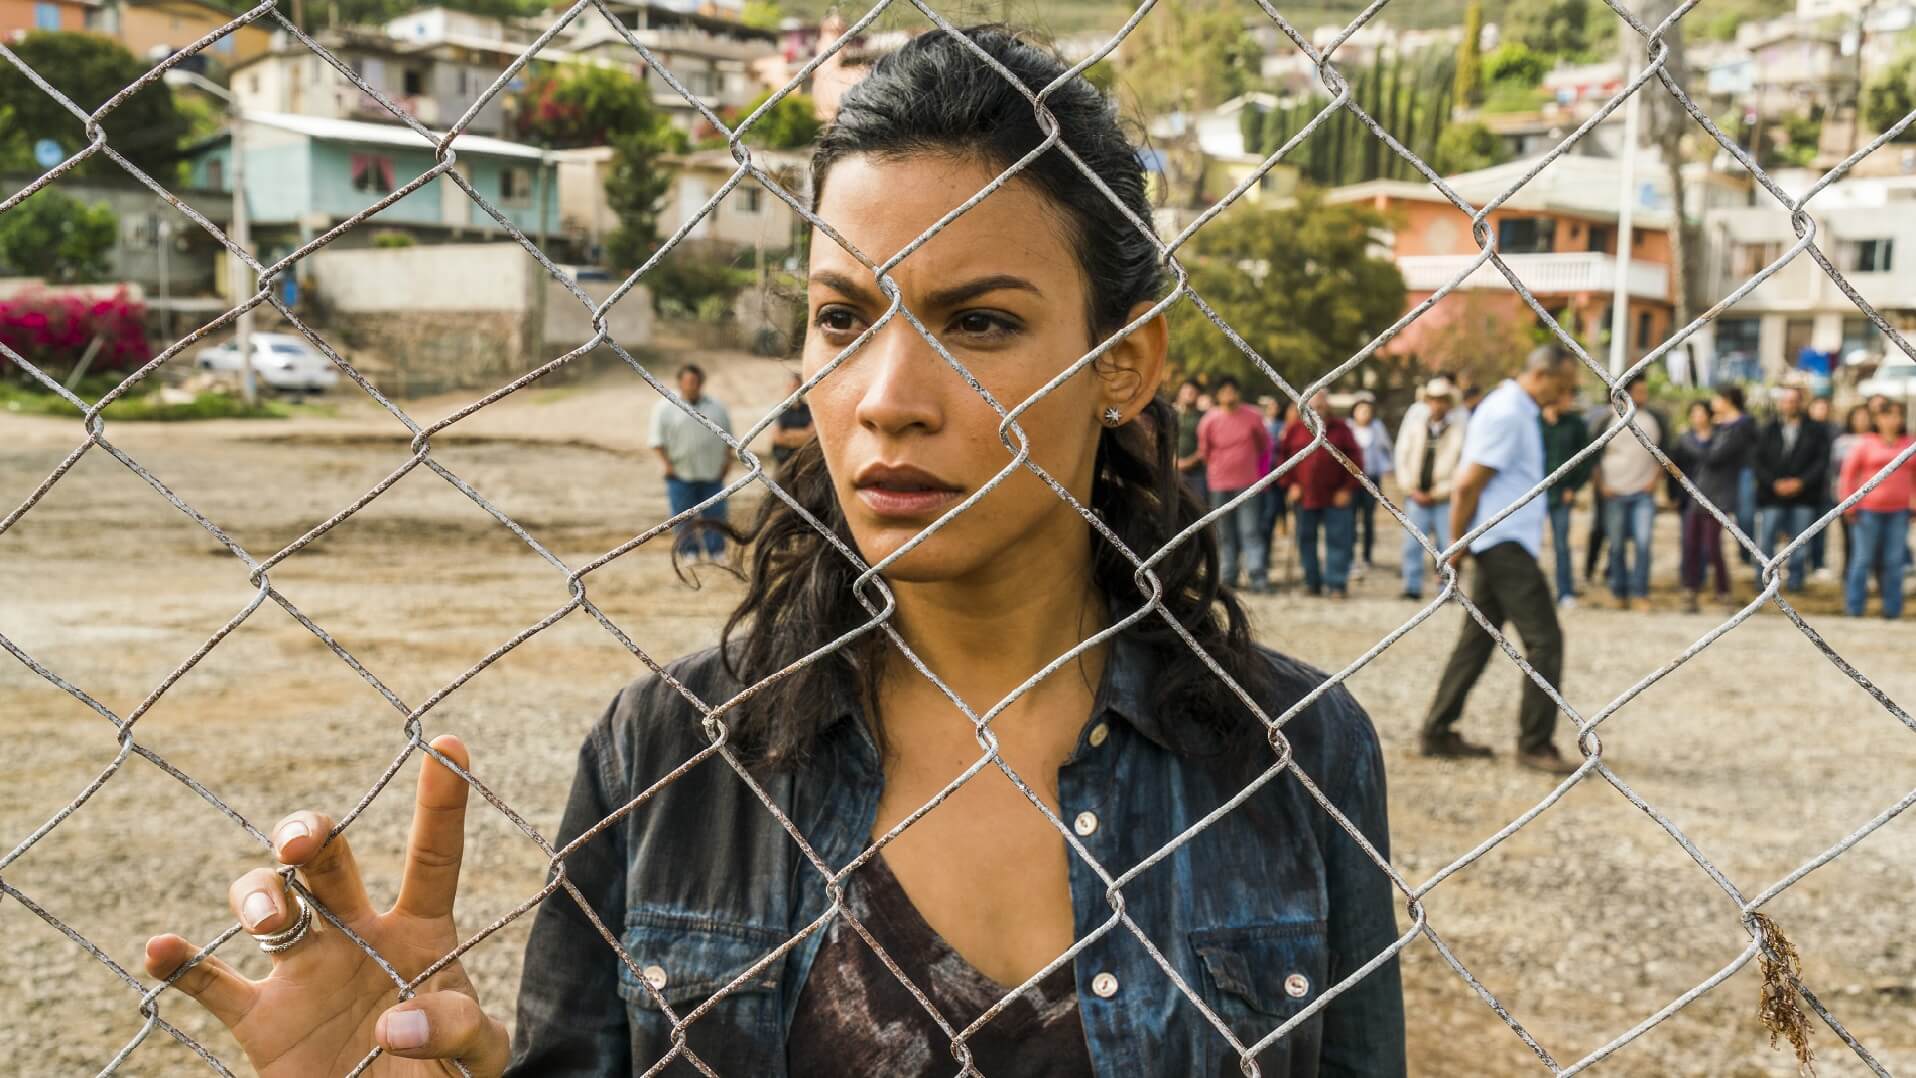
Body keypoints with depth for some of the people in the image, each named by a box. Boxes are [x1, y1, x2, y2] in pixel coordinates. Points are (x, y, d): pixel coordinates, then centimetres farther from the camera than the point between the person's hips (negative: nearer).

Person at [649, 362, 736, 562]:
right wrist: (667, 464, -10)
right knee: (684, 516, 0)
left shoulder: (717, 405, 12)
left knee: (715, 514, 3)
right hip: (681, 472, -3)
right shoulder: (665, 407, 0)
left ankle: (717, 552, 9)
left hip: (712, 472, 3)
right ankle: (689, 551, 7)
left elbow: (728, 436, 16)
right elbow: (657, 439, -3)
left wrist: (728, 460, 7)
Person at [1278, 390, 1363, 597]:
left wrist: (1347, 488, -4)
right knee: (1306, 541, 6)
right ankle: (1312, 583, 16)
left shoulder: (1341, 429, 2)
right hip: (1304, 495, 2)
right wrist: (1291, 484, 1)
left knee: (1337, 540, -4)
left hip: (1335, 498, -2)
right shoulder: (1294, 429, 5)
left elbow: (1354, 459, 3)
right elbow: (1284, 456, 11)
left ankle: (1337, 584, 0)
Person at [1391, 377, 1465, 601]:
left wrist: (1437, 493, -8)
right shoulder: (1412, 426, 7)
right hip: (1416, 497, 2)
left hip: (1444, 499, -2)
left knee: (1448, 546, -1)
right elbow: (1401, 459, 6)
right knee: (1412, 544, 0)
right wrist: (1413, 490, -3)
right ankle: (1412, 588, 7)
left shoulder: (1458, 430, 0)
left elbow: (1462, 467, -4)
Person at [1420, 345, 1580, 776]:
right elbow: (1467, 486, -19)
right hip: (1505, 543, -10)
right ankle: (1534, 744, -1)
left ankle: (1437, 732, 17)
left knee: (1477, 639, 12)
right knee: (1545, 640, -7)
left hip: (1503, 544, 10)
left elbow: (1468, 485, 20)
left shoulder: (1517, 411, 16)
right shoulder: (1506, 415, -16)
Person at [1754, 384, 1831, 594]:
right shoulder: (1769, 430, 5)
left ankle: (1795, 578, 15)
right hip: (1773, 496, 0)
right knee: (1766, 539, -3)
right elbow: (1759, 461, 2)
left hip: (1803, 495, 0)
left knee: (1800, 542, 4)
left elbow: (1822, 460, -1)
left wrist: (1801, 482, -11)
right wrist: (1774, 483, -11)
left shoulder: (1814, 431, 3)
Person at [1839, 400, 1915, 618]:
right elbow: (1849, 472, 2)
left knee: (1894, 562, 5)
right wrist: (1850, 506, -1)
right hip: (1869, 509, -2)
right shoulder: (1866, 444, 0)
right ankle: (1854, 608, 10)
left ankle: (1892, 609, 14)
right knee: (1863, 559, 3)